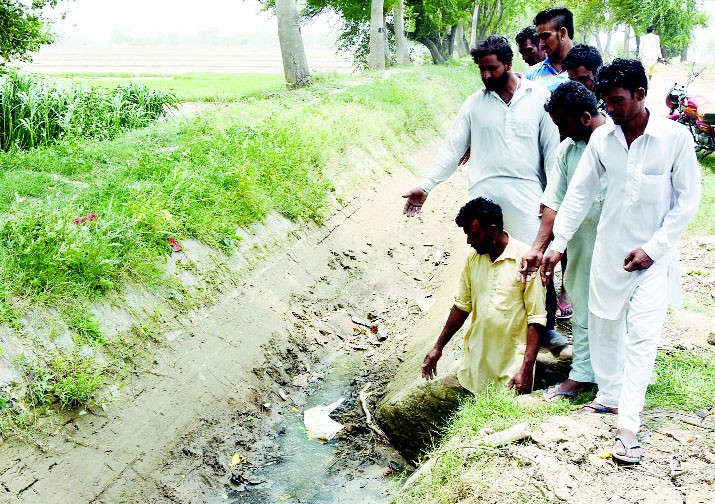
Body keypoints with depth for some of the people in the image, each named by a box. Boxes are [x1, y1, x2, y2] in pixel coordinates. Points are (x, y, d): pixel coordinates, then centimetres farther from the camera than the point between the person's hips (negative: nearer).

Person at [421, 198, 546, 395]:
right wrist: (438, 348, 13)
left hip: (512, 363, -5)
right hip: (476, 357, 5)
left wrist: (526, 369, -19)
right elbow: (462, 305, 13)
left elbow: (536, 319, -14)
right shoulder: (474, 258, 4)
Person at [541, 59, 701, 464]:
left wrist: (652, 248, -13)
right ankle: (609, 397, 31)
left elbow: (688, 201, -8)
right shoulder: (602, 138, -2)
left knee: (641, 337, -7)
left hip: (653, 255, -4)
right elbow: (579, 194, 5)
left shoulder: (675, 137, -12)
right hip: (609, 250, 4)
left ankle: (628, 426, -3)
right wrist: (558, 244, 3)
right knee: (602, 326, 12)